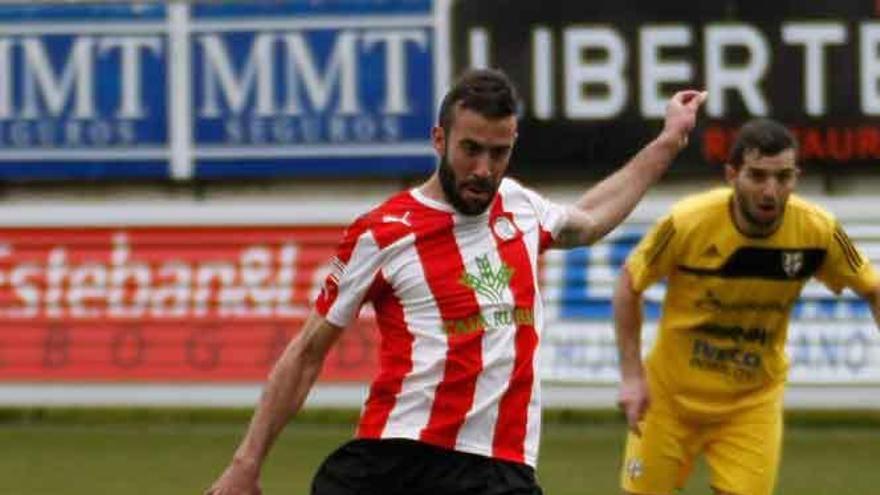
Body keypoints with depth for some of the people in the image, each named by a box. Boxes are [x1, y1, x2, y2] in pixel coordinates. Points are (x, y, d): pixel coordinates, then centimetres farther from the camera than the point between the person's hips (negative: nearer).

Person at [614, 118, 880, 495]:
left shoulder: (818, 232, -18)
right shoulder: (687, 223, -23)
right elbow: (629, 284, -8)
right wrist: (631, 375, -10)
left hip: (753, 403, 1)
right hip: (669, 393, -1)